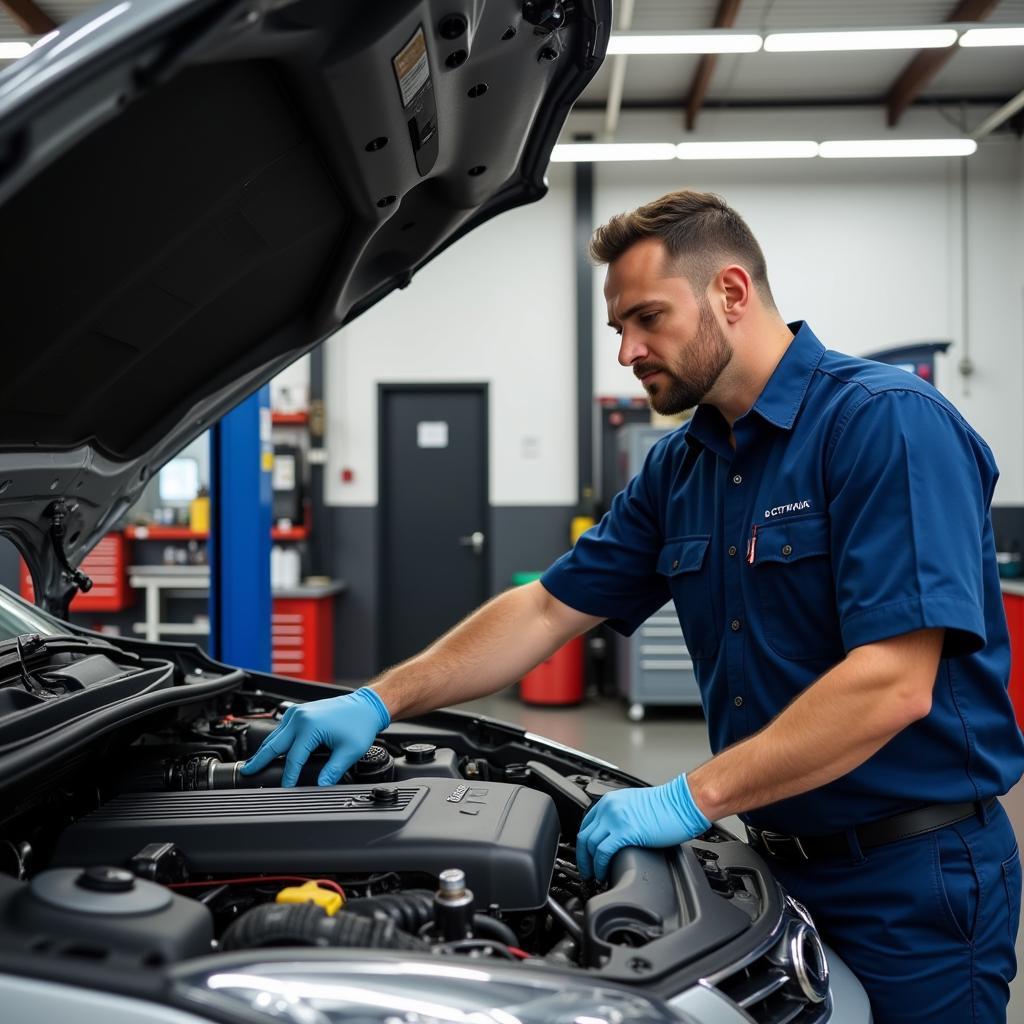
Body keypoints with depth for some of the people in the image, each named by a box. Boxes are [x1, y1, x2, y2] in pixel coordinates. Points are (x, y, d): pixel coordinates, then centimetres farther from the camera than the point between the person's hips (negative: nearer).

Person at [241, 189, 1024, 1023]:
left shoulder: (888, 423, -18)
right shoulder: (679, 468, 7)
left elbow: (892, 685, -26)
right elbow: (546, 611, 8)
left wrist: (693, 798, -24)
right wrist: (379, 702, -1)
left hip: (914, 871, -7)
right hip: (783, 857, 7)